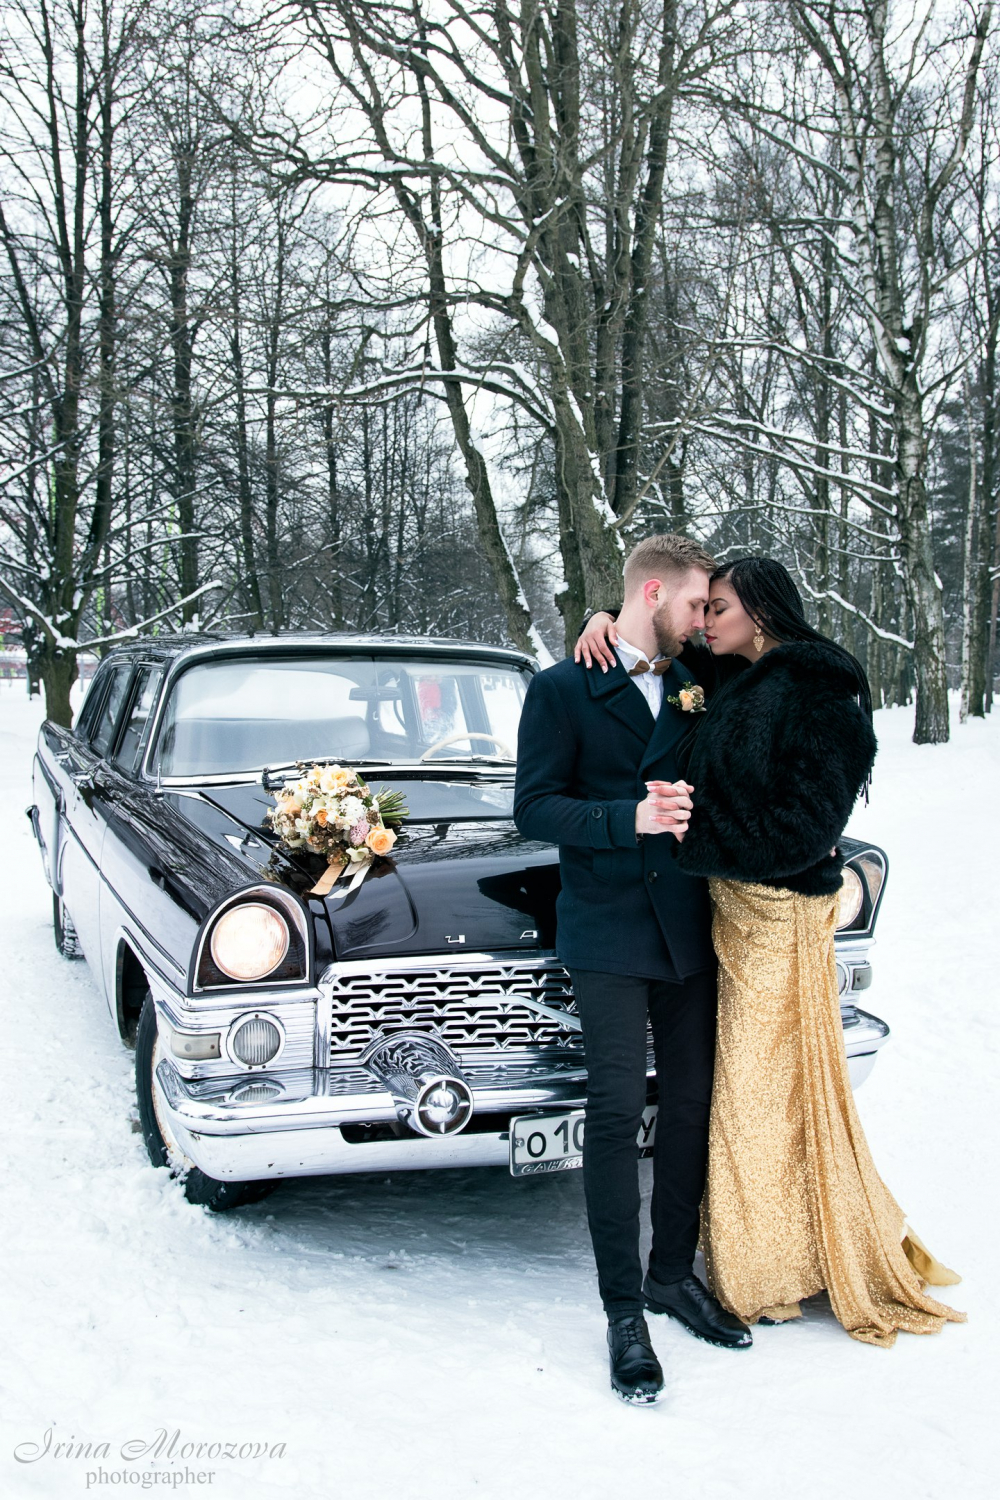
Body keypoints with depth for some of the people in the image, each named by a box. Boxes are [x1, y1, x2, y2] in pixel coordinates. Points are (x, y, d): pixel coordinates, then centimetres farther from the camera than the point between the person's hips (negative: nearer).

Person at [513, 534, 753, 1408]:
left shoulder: (696, 687, 11)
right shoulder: (562, 691, -5)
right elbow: (535, 809, -9)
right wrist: (631, 817, -21)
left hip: (689, 928, 6)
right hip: (609, 933, -5)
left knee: (692, 1105, 10)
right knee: (618, 1114, -4)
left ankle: (674, 1273, 27)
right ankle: (624, 1309, 7)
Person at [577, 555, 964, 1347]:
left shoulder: (822, 694, -15)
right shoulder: (736, 683, 9)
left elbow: (804, 827, -19)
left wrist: (694, 842, -17)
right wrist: (607, 622, 2)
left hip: (780, 914, -8)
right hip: (727, 903, 8)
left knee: (766, 1086, 3)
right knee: (743, 1081, 15)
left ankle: (773, 1276, 19)